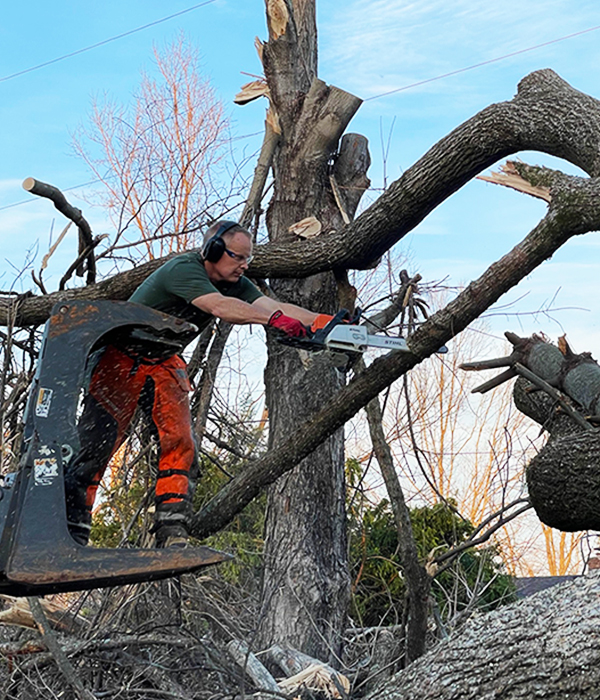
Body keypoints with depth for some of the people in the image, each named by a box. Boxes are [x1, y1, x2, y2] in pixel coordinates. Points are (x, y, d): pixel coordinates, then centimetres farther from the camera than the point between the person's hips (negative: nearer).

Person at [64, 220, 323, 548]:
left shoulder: (235, 284, -3)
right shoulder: (183, 269, -26)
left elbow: (275, 306, -14)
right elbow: (220, 307, -40)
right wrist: (274, 319, -48)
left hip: (164, 365, 7)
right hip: (122, 360, -7)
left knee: (179, 444, -8)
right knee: (97, 444, -9)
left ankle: (172, 534, -8)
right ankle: (71, 531, -2)